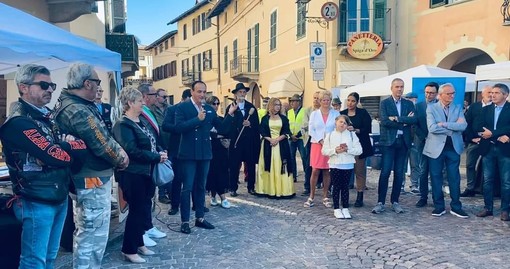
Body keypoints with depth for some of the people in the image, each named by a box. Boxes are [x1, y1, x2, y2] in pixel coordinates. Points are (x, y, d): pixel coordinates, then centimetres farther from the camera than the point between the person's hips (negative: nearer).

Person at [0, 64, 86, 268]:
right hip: (37, 202, -8)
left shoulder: (45, 117, 13)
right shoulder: (18, 122, -16)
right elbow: (58, 157, -22)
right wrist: (73, 146, -5)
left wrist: (69, 144, -6)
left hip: (59, 197, 8)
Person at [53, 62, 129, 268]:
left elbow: (101, 136, 11)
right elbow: (103, 144, -22)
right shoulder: (80, 111, -24)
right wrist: (122, 158, -4)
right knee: (94, 236, 0)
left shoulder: (67, 104, 10)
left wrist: (119, 152, -1)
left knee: (84, 233, 24)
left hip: (82, 177, 11)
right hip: (92, 181, -11)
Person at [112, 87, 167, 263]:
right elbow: (132, 151, -22)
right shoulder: (123, 125, -14)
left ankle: (139, 243, 29)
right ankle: (129, 250, 12)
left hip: (146, 172, 9)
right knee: (137, 210, -1)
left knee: (145, 208, 15)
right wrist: (157, 157, -17)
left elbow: (152, 142, 17)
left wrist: (160, 153, -3)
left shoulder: (141, 122, 13)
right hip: (133, 174, -9)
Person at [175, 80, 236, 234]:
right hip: (188, 154, -5)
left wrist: (230, 114, -5)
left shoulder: (209, 109, 8)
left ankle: (199, 218, 24)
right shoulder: (182, 107, -6)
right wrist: (197, 119, -22)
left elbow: (221, 127, 8)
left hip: (204, 153, 5)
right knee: (187, 188, 0)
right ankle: (185, 221, 10)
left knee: (201, 187, 13)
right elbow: (179, 127, -18)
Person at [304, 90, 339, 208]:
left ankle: (325, 197, 14)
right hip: (317, 144, 0)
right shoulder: (314, 114, 7)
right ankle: (311, 196, 5)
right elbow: (311, 130, 2)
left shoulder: (335, 114, 6)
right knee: (315, 171, -4)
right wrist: (321, 141, -9)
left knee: (327, 171, 4)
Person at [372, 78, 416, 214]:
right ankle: (380, 202, 1)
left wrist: (397, 118, -16)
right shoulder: (384, 103, 2)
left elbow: (414, 119, -6)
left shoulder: (409, 104, 12)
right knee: (385, 172, -6)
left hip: (403, 142, 3)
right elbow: (384, 121, -13)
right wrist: (404, 122, -10)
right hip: (388, 142, -3)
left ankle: (395, 201, 16)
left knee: (399, 173, 7)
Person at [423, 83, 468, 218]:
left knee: (454, 178, 6)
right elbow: (432, 128, -15)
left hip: (454, 147, 2)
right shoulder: (431, 108, -1)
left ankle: (456, 207, 17)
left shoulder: (458, 108, 7)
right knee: (436, 177, 5)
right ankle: (439, 206, 16)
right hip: (436, 147, -2)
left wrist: (444, 124, -16)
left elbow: (463, 126, -9)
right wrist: (453, 127, -11)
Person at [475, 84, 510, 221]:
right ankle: (488, 208, 17)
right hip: (488, 148, 4)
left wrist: (492, 134, -19)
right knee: (487, 180, 8)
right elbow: (479, 126, -2)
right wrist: (499, 136, -14)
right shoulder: (486, 109, 9)